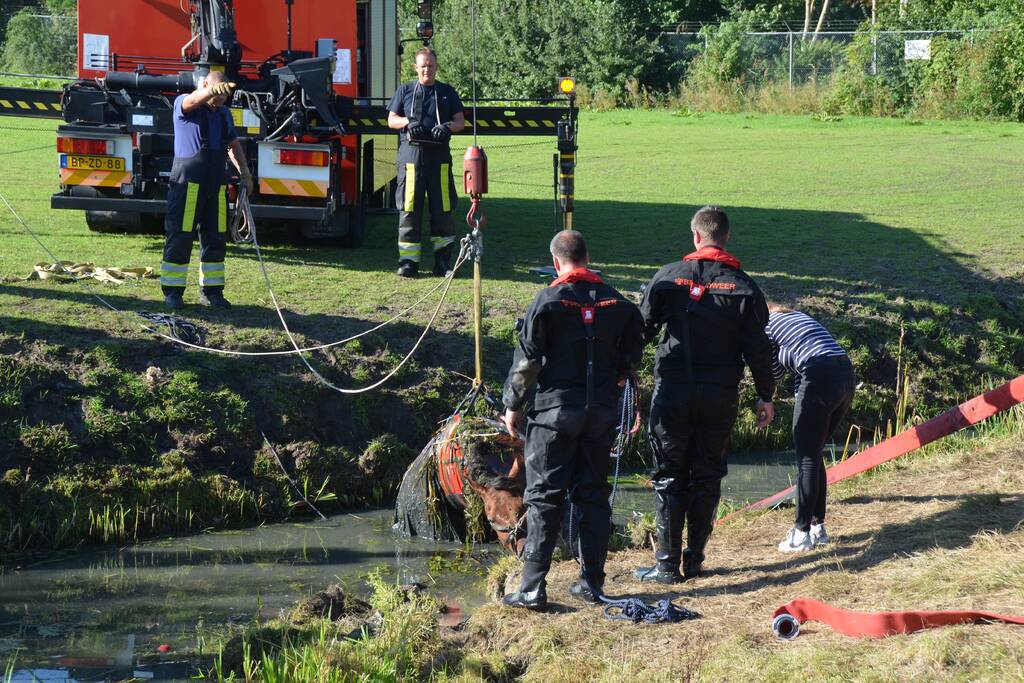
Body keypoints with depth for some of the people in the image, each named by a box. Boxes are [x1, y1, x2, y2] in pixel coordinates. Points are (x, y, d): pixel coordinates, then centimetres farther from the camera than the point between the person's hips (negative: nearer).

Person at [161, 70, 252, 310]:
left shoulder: (224, 114, 17)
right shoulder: (183, 105, -3)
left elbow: (233, 144, 28)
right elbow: (192, 100, -28)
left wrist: (244, 171, 15)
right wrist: (212, 90, -48)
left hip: (215, 184, 6)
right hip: (187, 182, -6)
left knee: (215, 238, 7)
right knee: (179, 238, -5)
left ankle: (212, 291, 16)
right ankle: (172, 292, -1)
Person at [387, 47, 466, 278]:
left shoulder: (447, 92, 14)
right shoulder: (405, 91, 12)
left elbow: (460, 121, 10)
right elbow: (391, 120, 9)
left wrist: (447, 127, -12)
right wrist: (408, 122, -12)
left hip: (439, 155, 1)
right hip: (411, 152, -1)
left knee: (442, 207, -1)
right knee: (409, 208, -4)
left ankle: (443, 258, 6)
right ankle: (408, 260, -2)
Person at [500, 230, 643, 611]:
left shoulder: (548, 301, -9)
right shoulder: (617, 303, 3)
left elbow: (527, 361, -8)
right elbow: (632, 358, 9)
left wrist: (513, 405, 4)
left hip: (556, 410, -4)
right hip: (602, 414, 4)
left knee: (544, 498, 0)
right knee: (593, 494, 12)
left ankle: (532, 589, -5)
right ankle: (591, 583, 14)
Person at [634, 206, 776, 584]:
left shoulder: (668, 277, -3)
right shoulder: (744, 287, -1)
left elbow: (642, 328, 0)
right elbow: (757, 349, -1)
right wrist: (766, 396, 9)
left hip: (673, 391, -1)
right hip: (721, 396, 1)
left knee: (669, 476, 5)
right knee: (707, 475, 11)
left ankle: (667, 563, 3)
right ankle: (694, 560, 12)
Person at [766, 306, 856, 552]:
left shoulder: (764, 325, 5)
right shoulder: (794, 315, 28)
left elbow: (774, 373, 8)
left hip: (820, 380, -8)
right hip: (846, 375, 8)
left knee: (807, 458, 0)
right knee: (813, 455, 18)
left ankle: (802, 533, 3)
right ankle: (817, 527, 22)